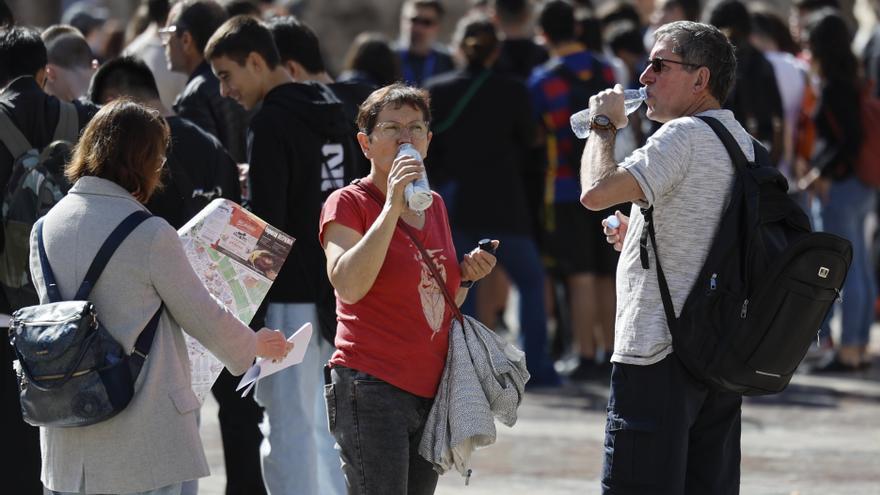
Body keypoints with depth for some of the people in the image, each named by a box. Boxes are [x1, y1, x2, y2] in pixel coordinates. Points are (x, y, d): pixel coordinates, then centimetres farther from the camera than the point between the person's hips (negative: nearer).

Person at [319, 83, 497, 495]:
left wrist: (466, 274, 6)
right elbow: (348, 286, -22)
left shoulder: (433, 205, 16)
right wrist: (393, 206, -21)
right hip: (372, 387, -7)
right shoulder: (348, 204, -4)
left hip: (430, 391, 7)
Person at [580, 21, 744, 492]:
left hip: (659, 352, -9)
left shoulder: (683, 135, -14)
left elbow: (597, 191, -23)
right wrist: (638, 236, 19)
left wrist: (603, 126, -6)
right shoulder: (739, 140, 16)